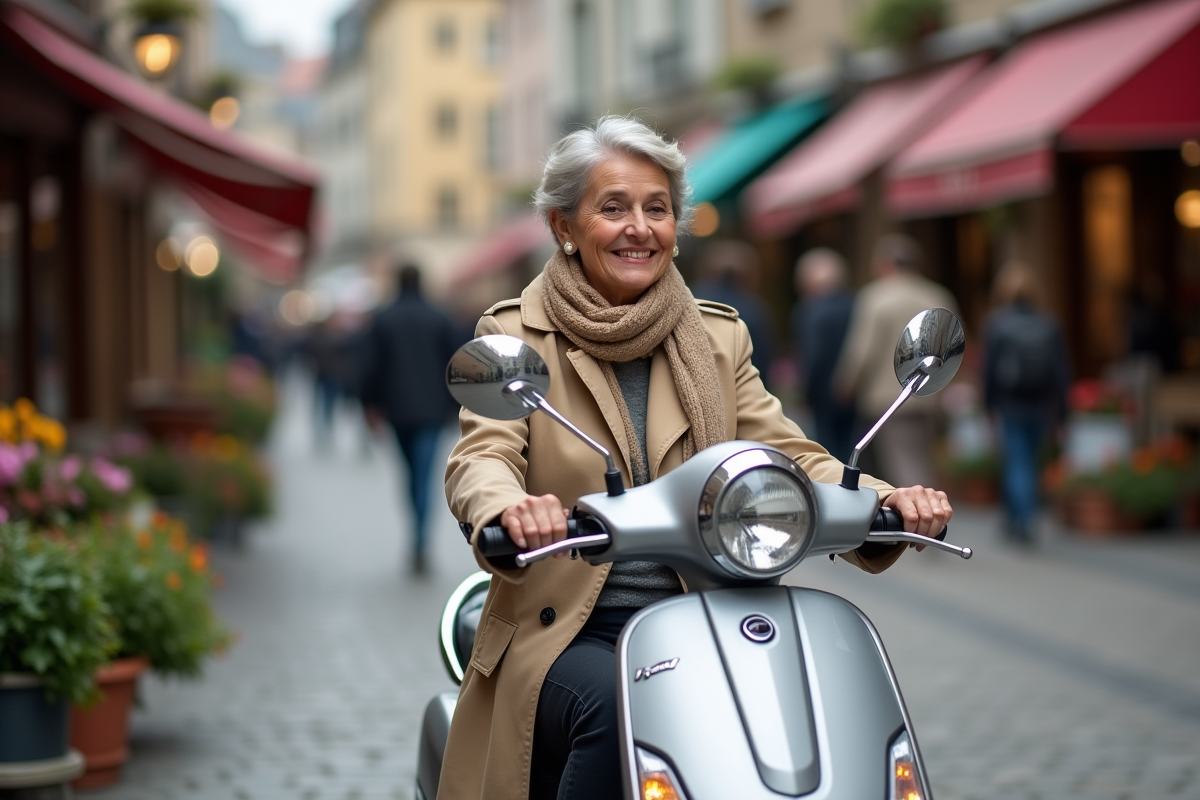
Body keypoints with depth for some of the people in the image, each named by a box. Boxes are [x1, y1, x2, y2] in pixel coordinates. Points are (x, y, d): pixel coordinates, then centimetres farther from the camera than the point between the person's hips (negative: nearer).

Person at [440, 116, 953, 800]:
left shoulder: (719, 338, 13)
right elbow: (481, 458, -13)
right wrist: (510, 510, -39)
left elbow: (785, 455, 4)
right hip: (566, 634, -3)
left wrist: (886, 500, -18)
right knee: (616, 709, -34)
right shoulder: (515, 335, 2)